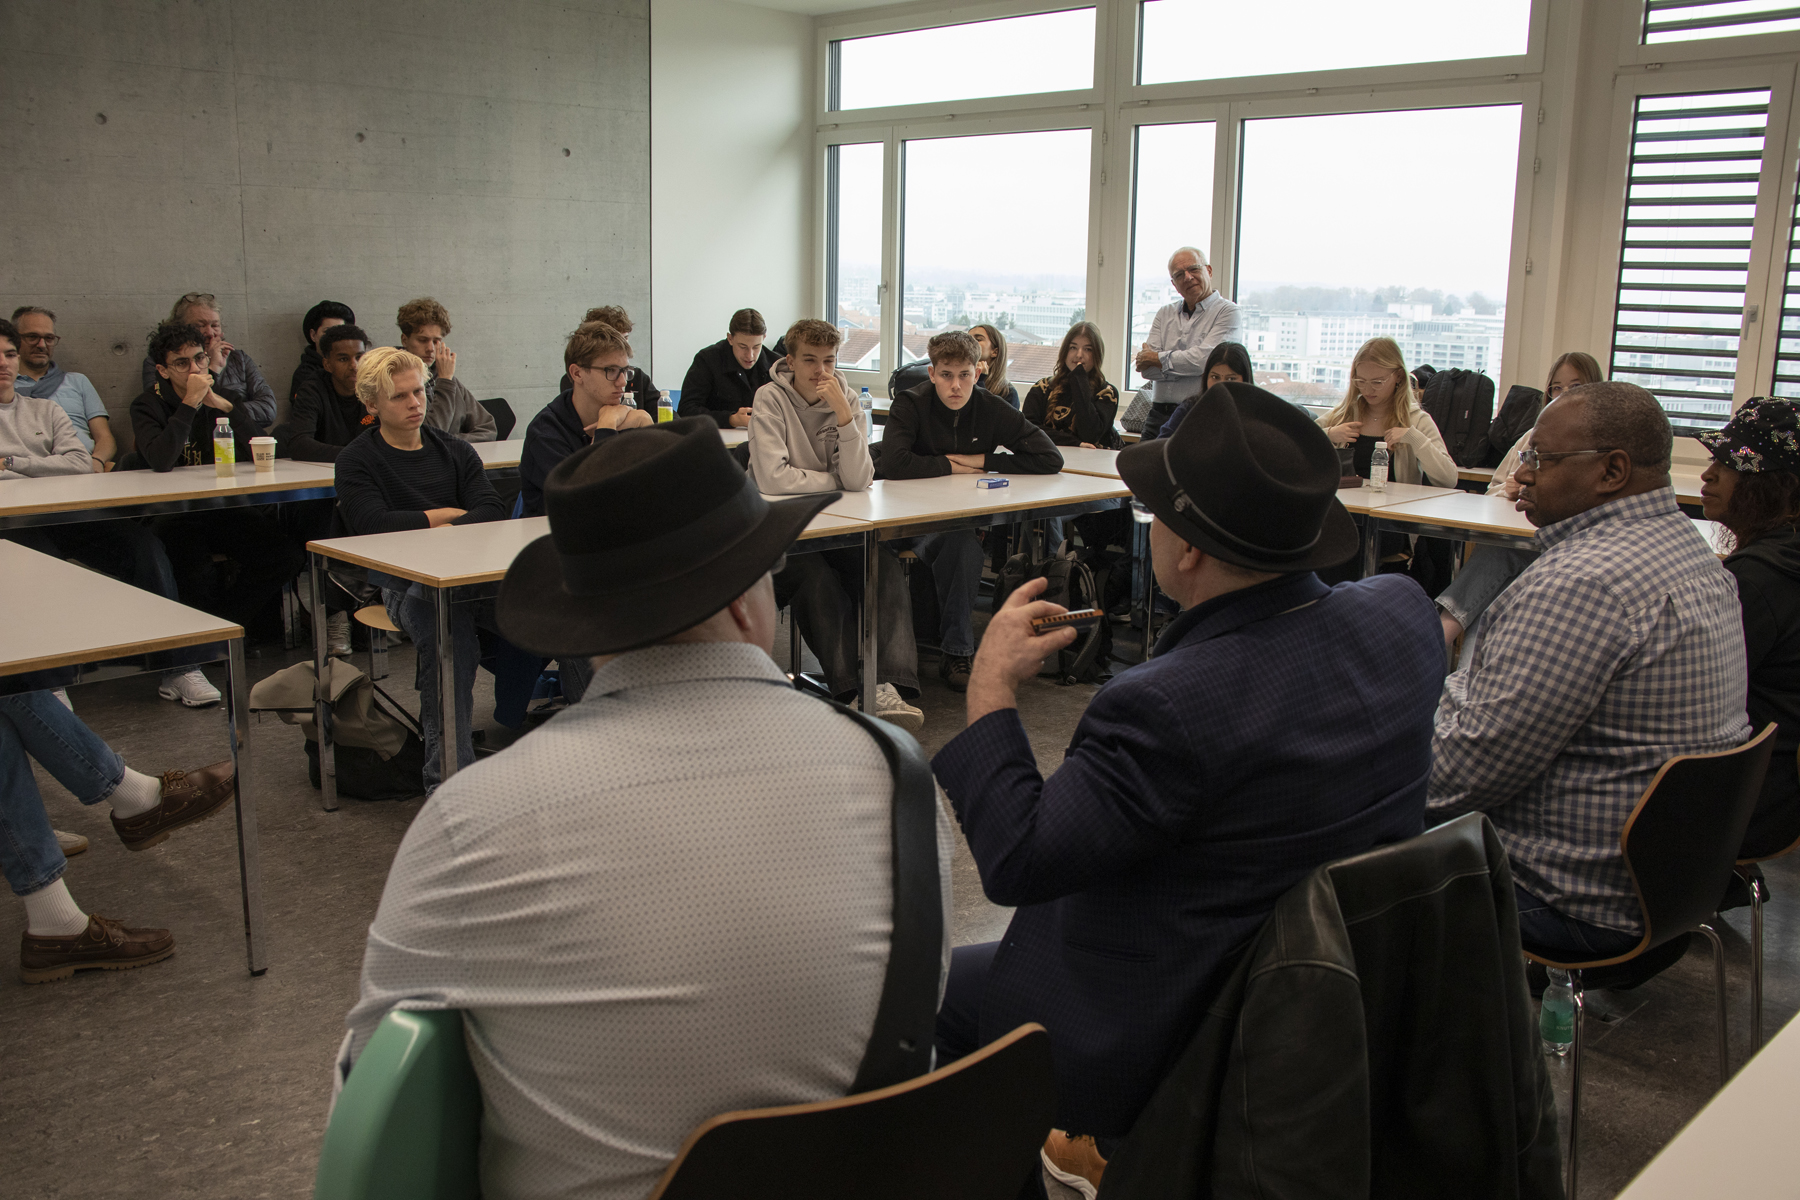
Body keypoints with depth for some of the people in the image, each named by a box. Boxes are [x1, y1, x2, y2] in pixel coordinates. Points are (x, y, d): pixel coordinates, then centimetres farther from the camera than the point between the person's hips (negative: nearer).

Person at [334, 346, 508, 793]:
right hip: (403, 583, -3)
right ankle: (448, 773, -36)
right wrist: (447, 514, 2)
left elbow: (492, 512, 8)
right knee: (446, 622, -38)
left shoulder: (454, 450, 22)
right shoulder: (357, 462, 11)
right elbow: (376, 525, -7)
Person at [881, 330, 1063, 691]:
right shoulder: (910, 405, -10)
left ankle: (956, 654, -14)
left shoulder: (990, 408, -2)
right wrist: (951, 465, -16)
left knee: (967, 543, -30)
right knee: (965, 542, -32)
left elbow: (1051, 459, -7)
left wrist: (981, 461, -11)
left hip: (970, 520, 3)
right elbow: (893, 463, -28)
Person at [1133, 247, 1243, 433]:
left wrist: (1156, 358, 1)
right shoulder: (1164, 314, 16)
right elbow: (1145, 369, 5)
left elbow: (1203, 359, -12)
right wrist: (1186, 364, -7)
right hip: (1160, 416, 4)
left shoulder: (1228, 312, 1)